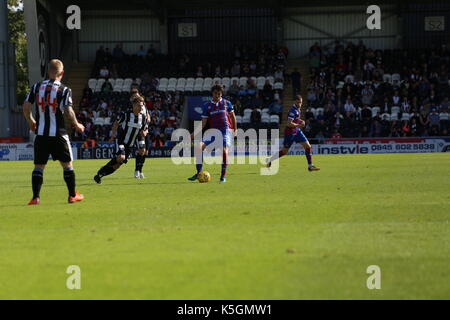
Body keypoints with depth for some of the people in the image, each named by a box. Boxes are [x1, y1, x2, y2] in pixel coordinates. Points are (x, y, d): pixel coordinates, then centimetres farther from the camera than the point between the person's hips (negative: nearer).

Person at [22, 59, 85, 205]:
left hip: (41, 133, 3)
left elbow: (26, 107, 3)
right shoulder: (64, 90, -7)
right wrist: (77, 125, 4)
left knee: (38, 166, 7)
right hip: (58, 133, -2)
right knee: (67, 164, 11)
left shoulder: (36, 87, 3)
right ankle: (73, 195, 16)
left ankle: (36, 197, -1)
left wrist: (31, 121, 21)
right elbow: (68, 112, -13)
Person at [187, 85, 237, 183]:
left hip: (226, 130, -2)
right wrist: (194, 133, -7)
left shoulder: (226, 103, 5)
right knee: (199, 146, -15)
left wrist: (235, 129, 17)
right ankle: (199, 173, -8)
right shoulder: (207, 105, 7)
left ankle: (223, 175, -8)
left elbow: (232, 116, 18)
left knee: (224, 150, -22)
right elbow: (203, 123, 4)